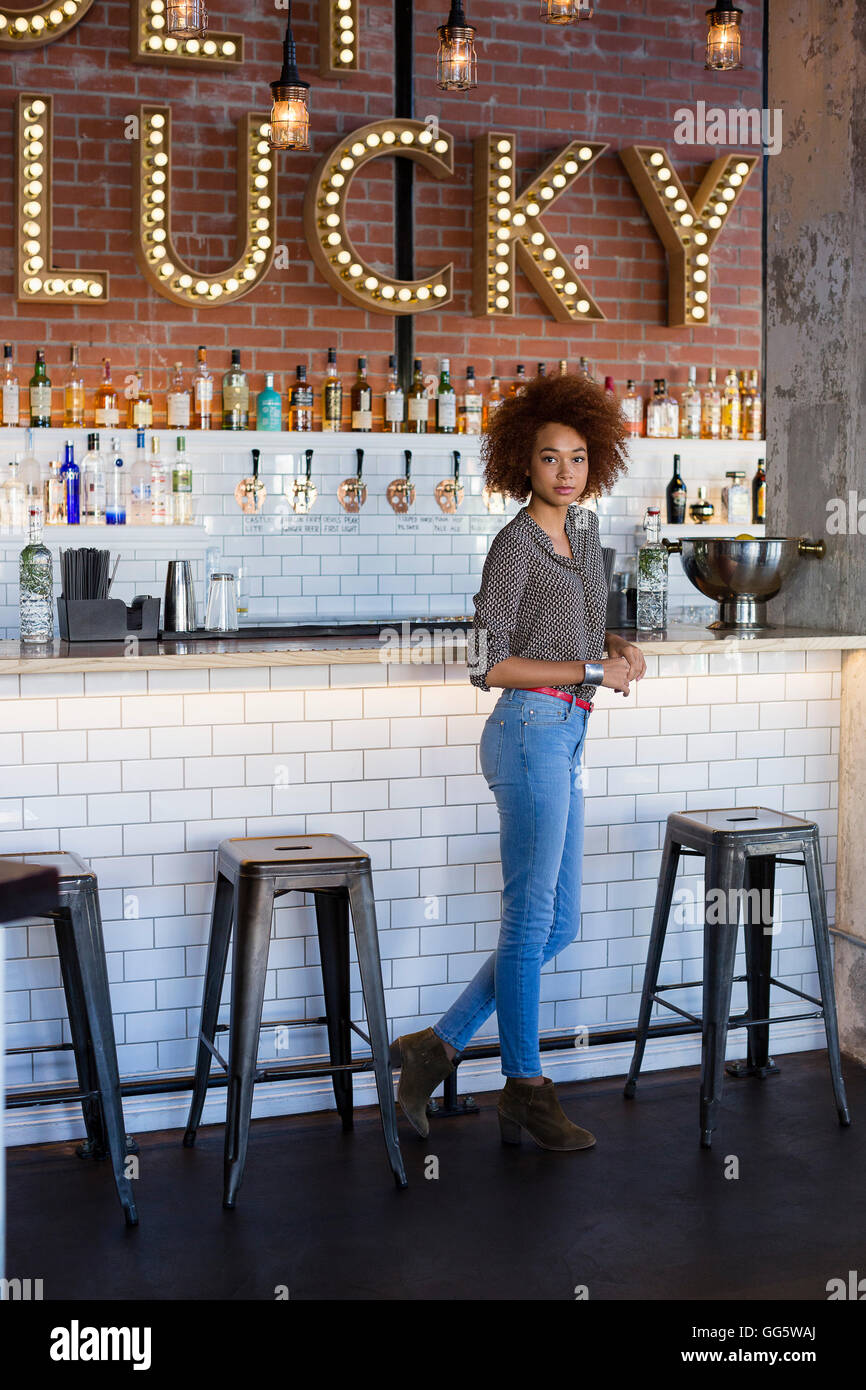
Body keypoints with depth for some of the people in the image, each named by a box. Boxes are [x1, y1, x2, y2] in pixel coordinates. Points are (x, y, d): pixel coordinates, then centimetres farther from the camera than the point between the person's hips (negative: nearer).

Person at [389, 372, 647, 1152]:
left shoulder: (584, 530, 15)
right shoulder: (516, 543, -8)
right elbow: (488, 664, -13)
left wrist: (621, 649, 6)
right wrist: (592, 670, -12)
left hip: (564, 740, 9)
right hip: (533, 731, -9)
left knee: (557, 925, 11)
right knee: (532, 921, -1)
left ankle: (437, 1048, 17)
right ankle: (526, 1091, 12)